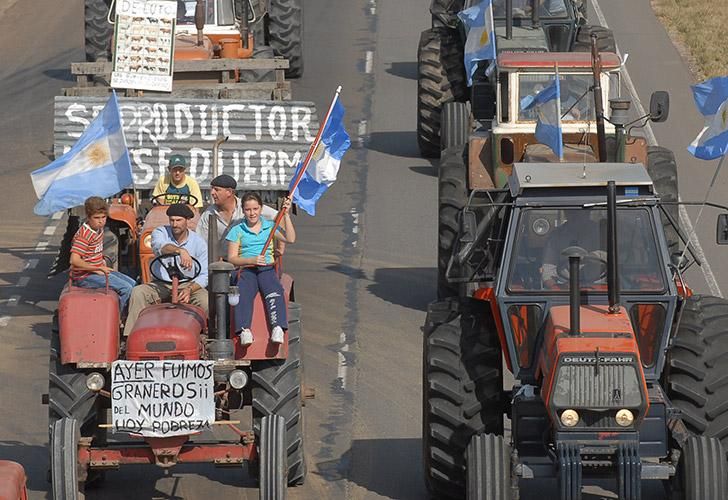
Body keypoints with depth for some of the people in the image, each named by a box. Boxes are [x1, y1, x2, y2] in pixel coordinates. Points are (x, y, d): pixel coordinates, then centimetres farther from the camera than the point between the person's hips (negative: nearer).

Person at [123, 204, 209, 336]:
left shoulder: (198, 242, -1)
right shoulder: (160, 233, -2)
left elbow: (204, 275, -4)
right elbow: (160, 247, -29)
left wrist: (189, 290, -25)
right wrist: (180, 251, -50)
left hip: (189, 284, -1)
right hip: (161, 285, 1)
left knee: (206, 302, -31)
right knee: (138, 292, -27)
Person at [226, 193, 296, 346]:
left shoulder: (270, 227, 19)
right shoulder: (237, 231, 15)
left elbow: (290, 239, 5)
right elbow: (231, 258, 7)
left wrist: (286, 214, 3)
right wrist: (252, 260, -10)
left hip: (268, 268, 1)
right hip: (246, 270, -1)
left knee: (274, 290, -33)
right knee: (243, 293, -33)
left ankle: (278, 327, -48)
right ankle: (244, 329, -49)